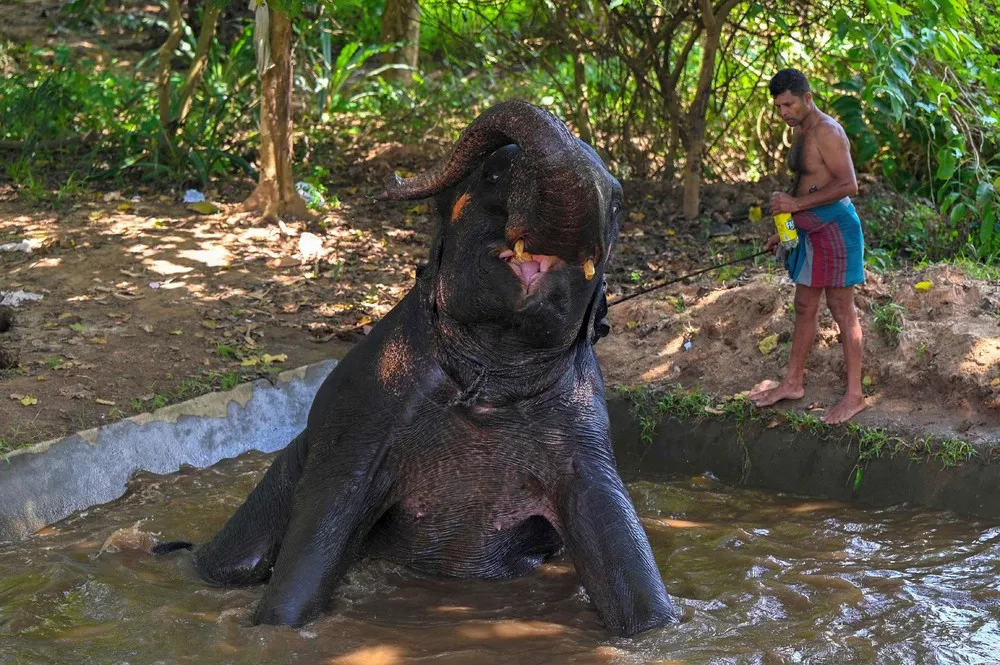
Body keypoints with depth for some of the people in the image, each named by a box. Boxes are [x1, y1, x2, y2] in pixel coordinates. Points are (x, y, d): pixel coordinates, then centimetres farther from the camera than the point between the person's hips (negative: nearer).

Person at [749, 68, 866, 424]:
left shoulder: (827, 132, -16)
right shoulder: (801, 132, 14)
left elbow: (848, 184, -23)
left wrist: (796, 203, -23)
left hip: (834, 227, -10)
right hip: (809, 230, 10)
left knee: (842, 309, -3)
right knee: (805, 307, 16)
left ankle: (854, 394, 3)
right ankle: (793, 382, 26)